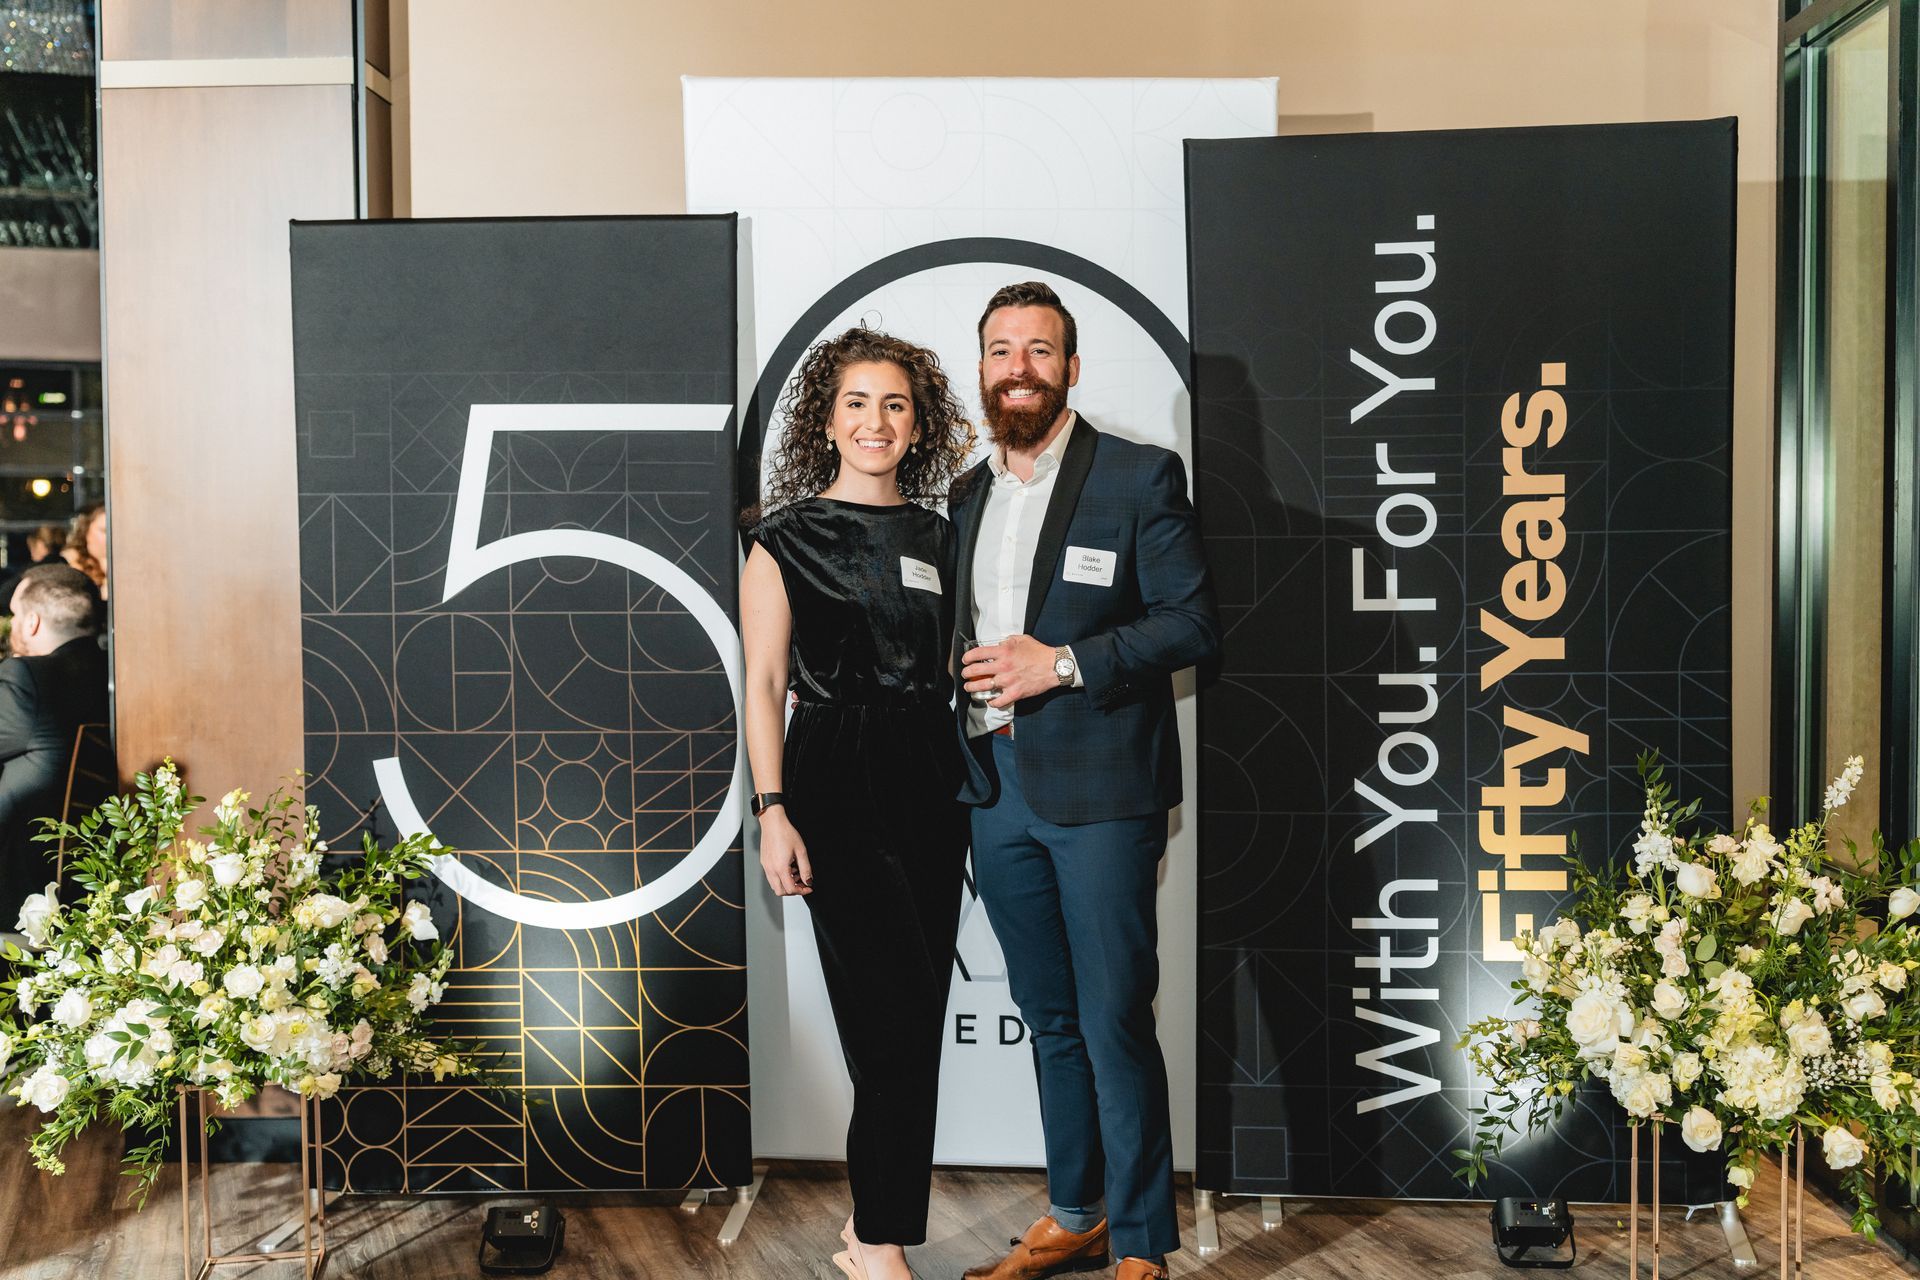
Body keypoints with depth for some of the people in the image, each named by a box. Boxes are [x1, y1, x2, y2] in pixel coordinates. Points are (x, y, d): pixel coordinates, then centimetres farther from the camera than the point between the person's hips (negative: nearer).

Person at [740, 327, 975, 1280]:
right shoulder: (786, 539, -1)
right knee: (893, 1011, -8)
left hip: (929, 777, 5)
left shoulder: (937, 535, 13)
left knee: (915, 1014, 8)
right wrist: (772, 812, -11)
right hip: (835, 780, -5)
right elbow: (763, 685, -4)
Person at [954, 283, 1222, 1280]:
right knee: (1049, 1020, 15)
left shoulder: (1141, 477, -4)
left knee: (1115, 1025, -1)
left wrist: (1065, 664, -16)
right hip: (998, 789, 6)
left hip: (1099, 789, -6)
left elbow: (1194, 626, -9)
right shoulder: (964, 495, 14)